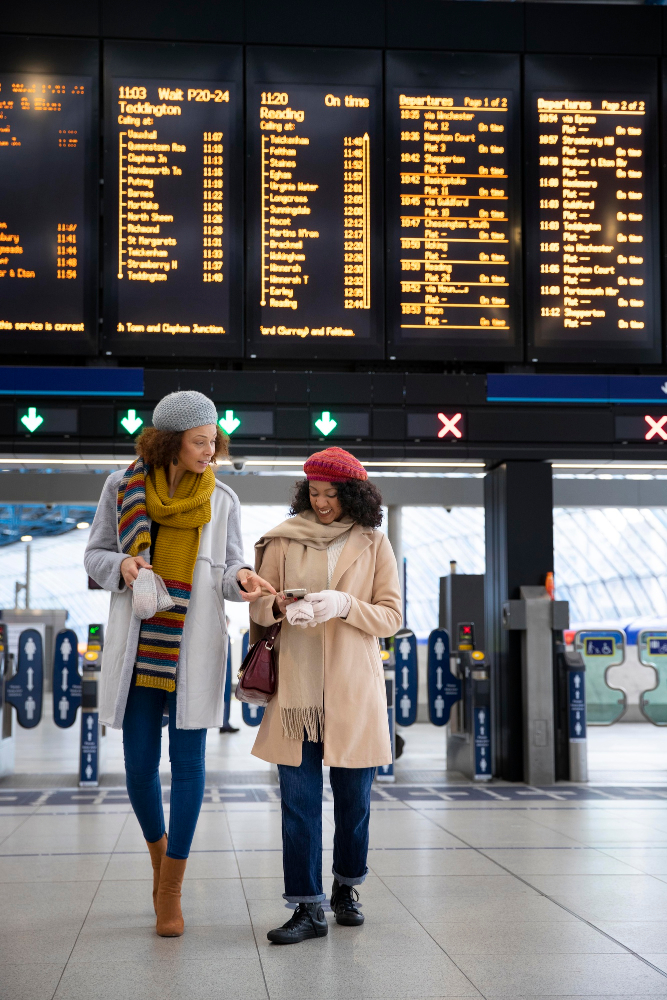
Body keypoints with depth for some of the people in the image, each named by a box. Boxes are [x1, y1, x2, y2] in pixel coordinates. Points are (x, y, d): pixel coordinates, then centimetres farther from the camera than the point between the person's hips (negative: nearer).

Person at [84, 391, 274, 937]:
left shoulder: (222, 499, 2)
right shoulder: (122, 486, 1)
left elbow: (229, 569, 5)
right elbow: (95, 553, 9)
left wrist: (241, 579, -18)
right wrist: (121, 566, -13)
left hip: (194, 645, 0)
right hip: (137, 642, 1)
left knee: (188, 762, -1)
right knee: (140, 766, 4)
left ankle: (171, 889, 13)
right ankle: (159, 850, 34)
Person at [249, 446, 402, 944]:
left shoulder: (373, 544, 5)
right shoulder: (284, 540, 6)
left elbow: (391, 617, 1)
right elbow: (258, 605, 7)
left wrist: (343, 605, -16)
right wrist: (280, 607, -16)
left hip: (354, 686, 0)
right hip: (296, 684, 0)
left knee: (354, 796, 7)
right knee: (299, 797, -2)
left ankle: (346, 888, 28)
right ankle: (309, 907, 4)